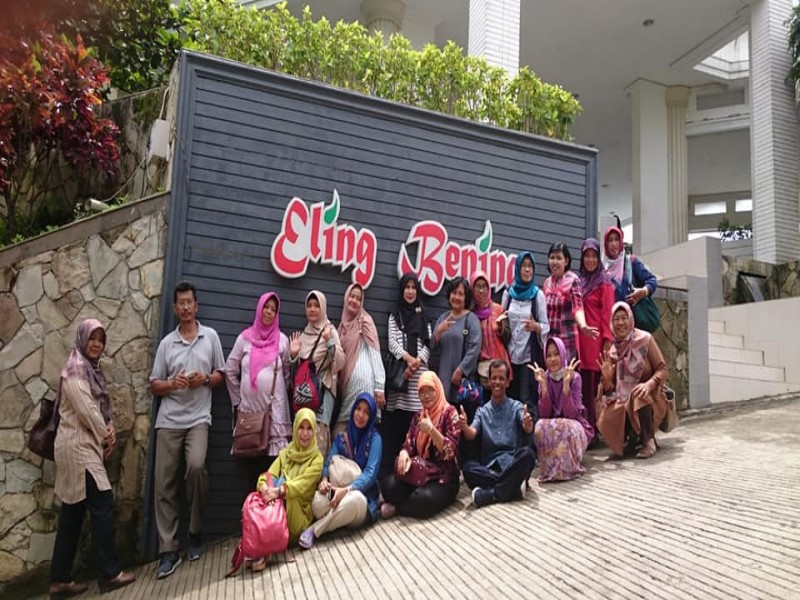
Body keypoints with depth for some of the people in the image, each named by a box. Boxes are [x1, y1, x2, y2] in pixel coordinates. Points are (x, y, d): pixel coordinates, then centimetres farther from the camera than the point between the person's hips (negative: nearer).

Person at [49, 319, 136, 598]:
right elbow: (85, 410, -18)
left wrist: (109, 429, -3)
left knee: (73, 511, 10)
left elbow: (101, 406, 16)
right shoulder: (75, 369, -13)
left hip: (84, 445, 9)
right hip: (78, 446, -9)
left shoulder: (91, 369, 16)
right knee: (102, 503, -6)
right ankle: (109, 573, 1)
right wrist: (105, 437, -6)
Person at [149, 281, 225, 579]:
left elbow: (220, 375, 12)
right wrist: (172, 383, -11)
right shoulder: (166, 343, 10)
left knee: (196, 466, -24)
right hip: (168, 420, 2)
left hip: (198, 418, -2)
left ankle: (195, 533, -1)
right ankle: (168, 551, 8)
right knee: (164, 484, -1)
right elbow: (154, 385, 10)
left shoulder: (210, 336, 8)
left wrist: (204, 380, -8)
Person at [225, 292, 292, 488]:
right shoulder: (245, 338, 7)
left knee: (273, 465, -6)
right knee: (251, 466, 3)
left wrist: (279, 395, 5)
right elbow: (230, 371, 10)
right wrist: (237, 401, 8)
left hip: (275, 411, -1)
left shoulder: (282, 340, 5)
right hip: (249, 409, 1)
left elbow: (288, 374, 8)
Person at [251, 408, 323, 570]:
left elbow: (302, 485, -17)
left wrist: (280, 491, -34)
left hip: (300, 518, -3)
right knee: (275, 482, -24)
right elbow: (267, 477, -3)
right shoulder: (285, 454, 12)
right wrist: (265, 488, -26)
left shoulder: (317, 458, 0)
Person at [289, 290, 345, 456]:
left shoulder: (330, 331, -3)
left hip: (323, 390, -5)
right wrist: (293, 355, 0)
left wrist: (329, 341, -25)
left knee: (318, 436, -13)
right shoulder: (303, 335, 12)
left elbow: (340, 363, -14)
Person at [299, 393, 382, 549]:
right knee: (318, 500, -35)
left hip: (363, 497, -1)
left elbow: (370, 473, -15)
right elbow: (329, 463, -1)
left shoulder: (374, 439, -4)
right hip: (338, 494, 2)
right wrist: (324, 480, -25)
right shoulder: (341, 438, 8)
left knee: (354, 498, -40)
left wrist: (347, 490, -31)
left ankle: (314, 530, -24)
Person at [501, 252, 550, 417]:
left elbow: (546, 326, -1)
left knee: (528, 400, -5)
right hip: (510, 353, 3)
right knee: (510, 398, 5)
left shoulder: (538, 294, -2)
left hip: (530, 354, -3)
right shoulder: (508, 293, 8)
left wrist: (535, 326, -21)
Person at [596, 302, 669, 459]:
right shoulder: (610, 350, 2)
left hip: (649, 399, -2)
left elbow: (662, 369, -9)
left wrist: (649, 384, -28)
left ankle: (649, 441, -17)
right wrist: (607, 378, -20)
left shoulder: (645, 339, -6)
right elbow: (608, 390, 3)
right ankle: (633, 436, 6)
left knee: (639, 396, -36)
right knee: (606, 421, -26)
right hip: (622, 401, 2)